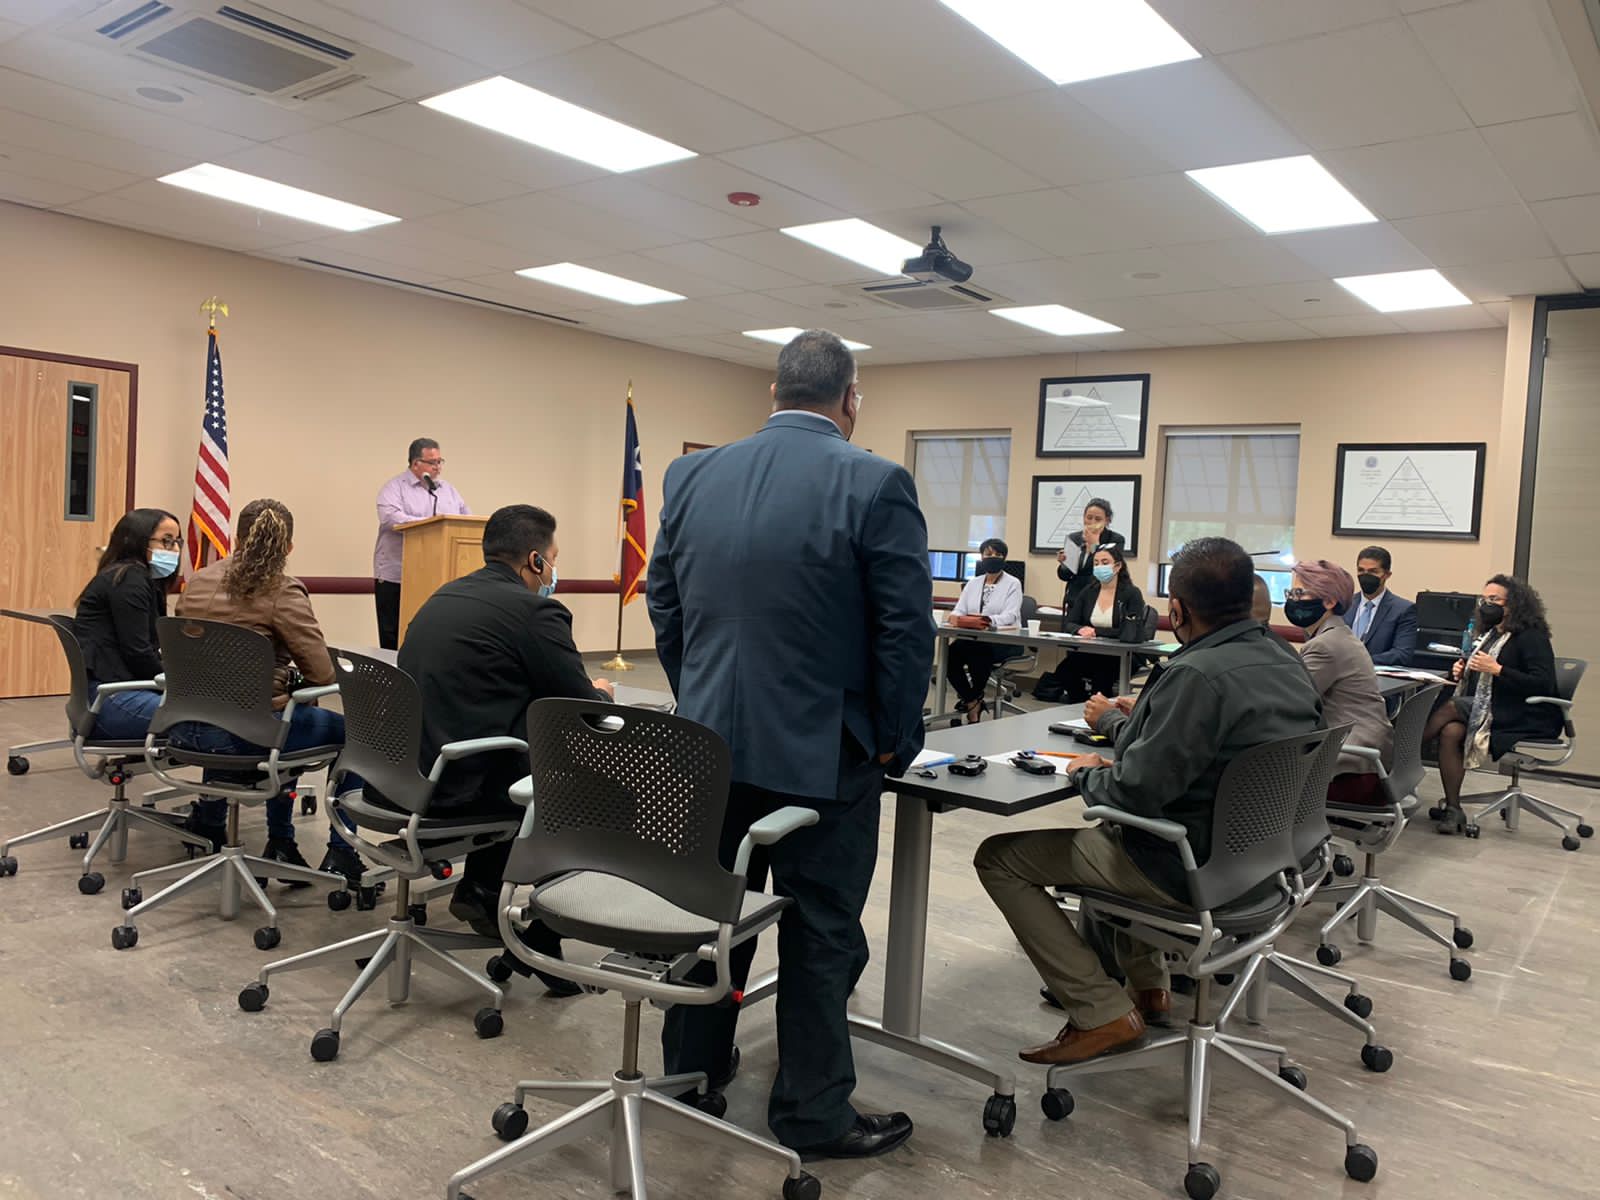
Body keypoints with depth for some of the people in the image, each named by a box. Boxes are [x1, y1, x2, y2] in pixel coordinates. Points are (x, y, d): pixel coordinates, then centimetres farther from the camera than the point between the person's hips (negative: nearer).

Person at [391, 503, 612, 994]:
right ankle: (543, 941, 19)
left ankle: (481, 889, 31)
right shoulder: (536, 610, -12)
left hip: (397, 771, 8)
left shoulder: (445, 595, 13)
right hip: (458, 783, -8)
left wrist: (580, 690, 24)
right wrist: (598, 693, 15)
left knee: (515, 756, 30)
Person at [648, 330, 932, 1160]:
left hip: (711, 742, 5)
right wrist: (894, 739, 0)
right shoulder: (876, 485, -13)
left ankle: (691, 1069, 36)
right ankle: (812, 1114, 21)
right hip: (822, 751, -5)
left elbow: (664, 608, 9)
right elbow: (905, 629, -12)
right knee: (820, 933, 9)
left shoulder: (692, 477, 3)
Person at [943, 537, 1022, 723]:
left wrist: (988, 621, -35)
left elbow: (1011, 616, -14)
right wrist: (955, 617, -21)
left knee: (979, 652, -36)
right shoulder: (972, 583, 17)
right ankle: (972, 701, -11)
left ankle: (972, 699, -13)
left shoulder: (1013, 584, 2)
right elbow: (959, 610, 6)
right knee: (950, 653, -26)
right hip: (972, 638, 4)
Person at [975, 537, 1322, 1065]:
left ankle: (1102, 1013, -1)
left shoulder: (1198, 675, -27)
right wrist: (1119, 720, 25)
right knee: (1105, 830, 35)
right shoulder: (1284, 660, 3)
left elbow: (1135, 789, -27)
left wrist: (1087, 773, -7)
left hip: (1192, 870, -10)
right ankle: (1147, 982, 33)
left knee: (998, 857, -1)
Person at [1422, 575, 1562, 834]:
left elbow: (1544, 685, -17)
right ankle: (1453, 810, -22)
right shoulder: (1490, 635, 18)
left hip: (1527, 722, -7)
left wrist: (1497, 669, -23)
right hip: (1488, 714, 7)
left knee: (1452, 707, -25)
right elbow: (1479, 677, 26)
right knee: (1451, 731, -23)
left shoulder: (1532, 638, -7)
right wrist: (1462, 672, 3)